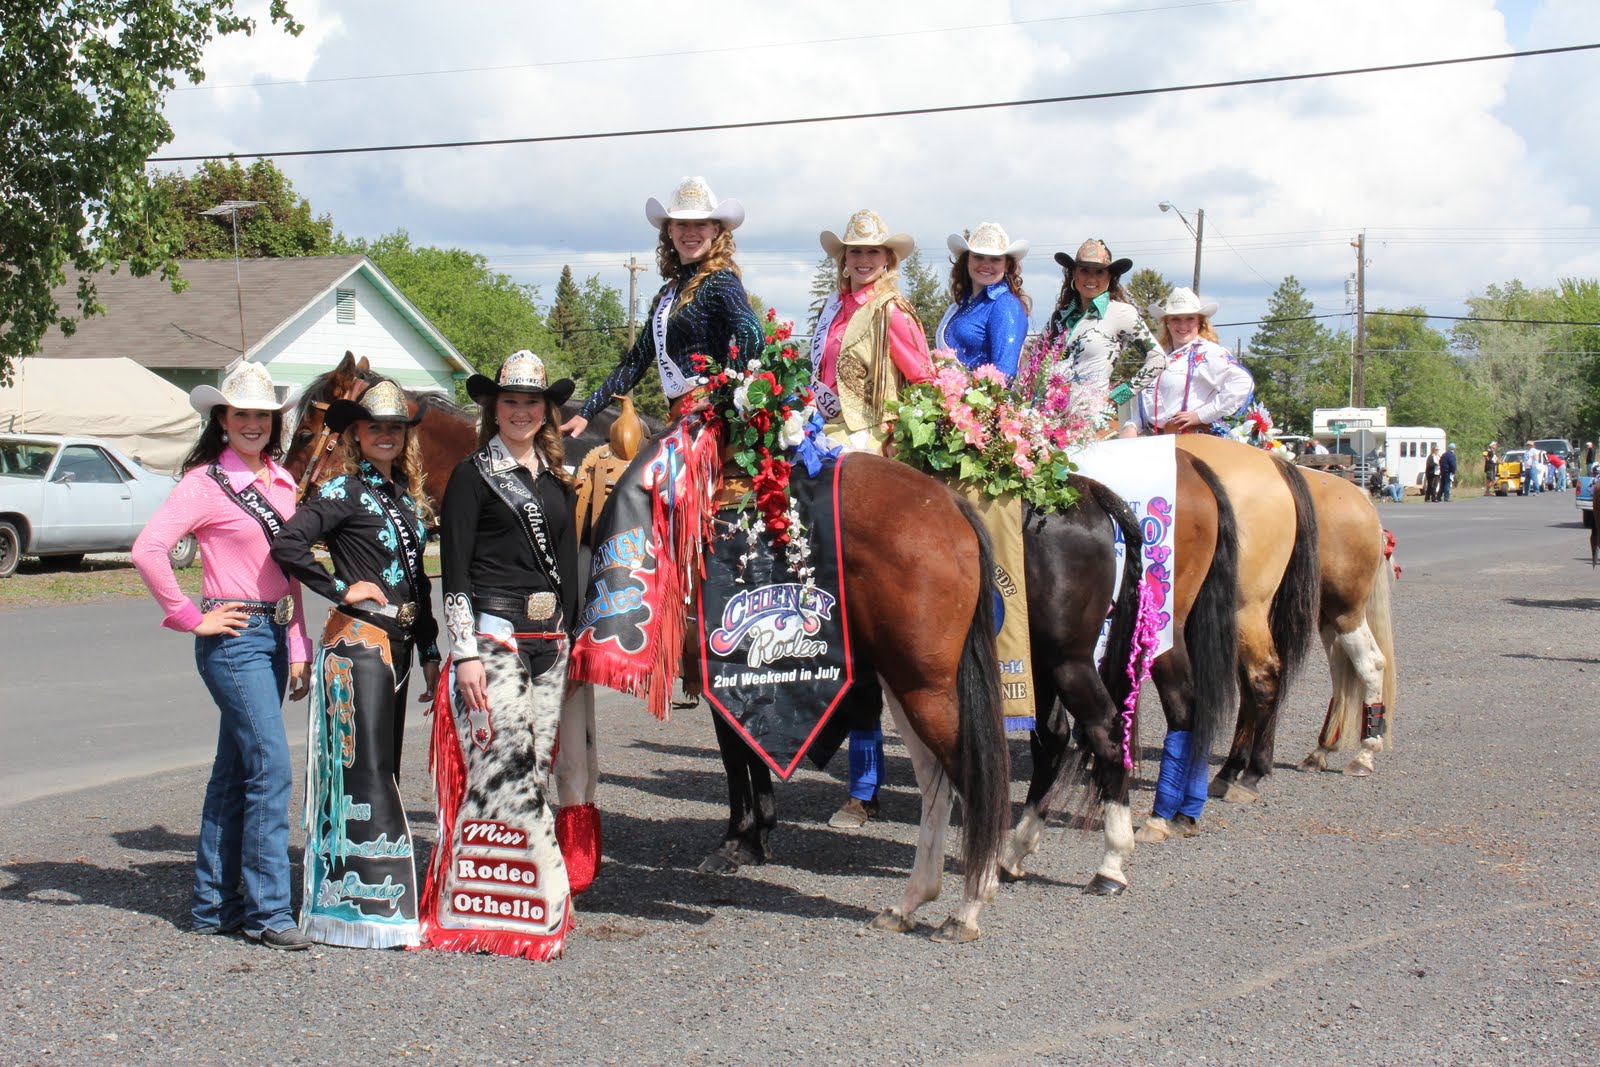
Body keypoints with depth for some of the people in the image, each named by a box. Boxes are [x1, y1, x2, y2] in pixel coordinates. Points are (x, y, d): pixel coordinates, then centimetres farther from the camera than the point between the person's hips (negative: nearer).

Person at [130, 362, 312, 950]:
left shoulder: (281, 481, 13)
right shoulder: (206, 482, -9)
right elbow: (147, 549, -20)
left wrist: (298, 646, 11)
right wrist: (191, 618, -14)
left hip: (276, 635, 7)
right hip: (234, 637, -7)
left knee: (235, 771, 12)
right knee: (271, 769, -11)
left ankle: (214, 903, 19)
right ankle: (267, 909, -5)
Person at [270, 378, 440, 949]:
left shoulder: (405, 493, 15)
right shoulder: (343, 490, -8)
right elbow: (287, 545, -22)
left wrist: (429, 652, 18)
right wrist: (340, 590, -15)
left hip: (397, 643, 8)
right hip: (358, 640, -8)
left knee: (385, 770, 11)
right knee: (364, 771, -7)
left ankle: (378, 897, 19)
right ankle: (362, 908, -5)